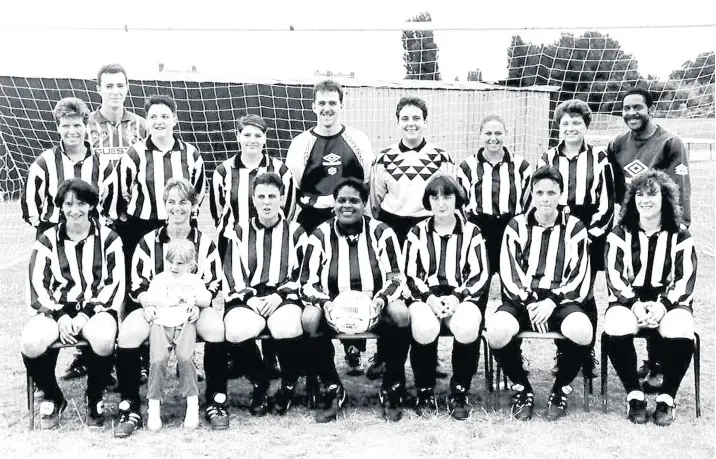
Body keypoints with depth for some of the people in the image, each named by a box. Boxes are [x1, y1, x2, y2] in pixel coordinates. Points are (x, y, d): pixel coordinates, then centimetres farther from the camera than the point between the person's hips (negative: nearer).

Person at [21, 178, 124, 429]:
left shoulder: (108, 239, 6)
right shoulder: (47, 240, 10)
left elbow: (115, 284, 0)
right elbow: (38, 285, 4)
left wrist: (85, 314, -12)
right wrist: (61, 316, -12)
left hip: (97, 308, -2)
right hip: (56, 309, 2)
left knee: (104, 340, -36)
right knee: (30, 344, -29)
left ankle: (94, 401, -5)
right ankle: (53, 399, 3)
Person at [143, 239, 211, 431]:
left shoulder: (194, 280, 21)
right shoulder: (159, 278, 22)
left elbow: (206, 300, 8)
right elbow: (149, 298, 4)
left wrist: (188, 297, -3)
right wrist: (171, 299, -3)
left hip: (185, 323, -1)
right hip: (161, 323, 1)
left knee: (185, 358, -26)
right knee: (157, 360, -22)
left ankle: (192, 404, -15)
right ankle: (153, 408, -13)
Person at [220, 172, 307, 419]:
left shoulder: (295, 232, 14)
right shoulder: (239, 233, 16)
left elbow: (302, 275, 8)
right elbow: (232, 276, 9)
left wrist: (279, 296, -8)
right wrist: (250, 298, -8)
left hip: (284, 297, -1)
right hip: (246, 298, 1)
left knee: (287, 328, -36)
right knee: (237, 331, -34)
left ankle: (288, 386, -5)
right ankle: (259, 384, -3)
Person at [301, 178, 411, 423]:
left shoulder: (381, 232, 0)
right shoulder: (321, 235, 1)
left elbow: (396, 277, -1)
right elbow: (308, 282, -1)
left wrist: (381, 299, -22)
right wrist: (324, 302, -22)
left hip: (374, 307, 0)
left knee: (400, 314, -32)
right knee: (309, 318, -31)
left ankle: (392, 389, -10)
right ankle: (332, 389, -10)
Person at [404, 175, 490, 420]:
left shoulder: (471, 232, 10)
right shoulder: (418, 232, 12)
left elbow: (480, 275, 3)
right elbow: (411, 274, 6)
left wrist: (457, 297, -13)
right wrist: (429, 298, -13)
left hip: (461, 296, 0)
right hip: (426, 296, 0)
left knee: (467, 328, -35)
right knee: (424, 328, -35)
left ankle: (459, 393, -12)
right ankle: (425, 392, -12)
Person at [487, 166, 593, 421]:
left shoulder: (574, 228, 10)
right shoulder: (517, 226, 11)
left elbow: (579, 276, 1)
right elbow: (509, 274, 1)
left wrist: (552, 302, -14)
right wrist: (530, 302, -15)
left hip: (561, 300, 0)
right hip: (521, 299, 1)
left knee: (582, 332, -34)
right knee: (496, 332, -31)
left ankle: (560, 390, -4)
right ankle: (522, 389, -3)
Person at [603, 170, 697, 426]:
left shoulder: (680, 236, 5)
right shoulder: (620, 234, 6)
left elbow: (685, 280, -2)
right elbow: (614, 278, -2)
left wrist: (663, 305, -18)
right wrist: (635, 304, -19)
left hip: (669, 301, 0)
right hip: (629, 301, 0)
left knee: (680, 332, -34)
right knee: (616, 329, -33)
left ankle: (666, 398, -14)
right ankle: (634, 396, -15)